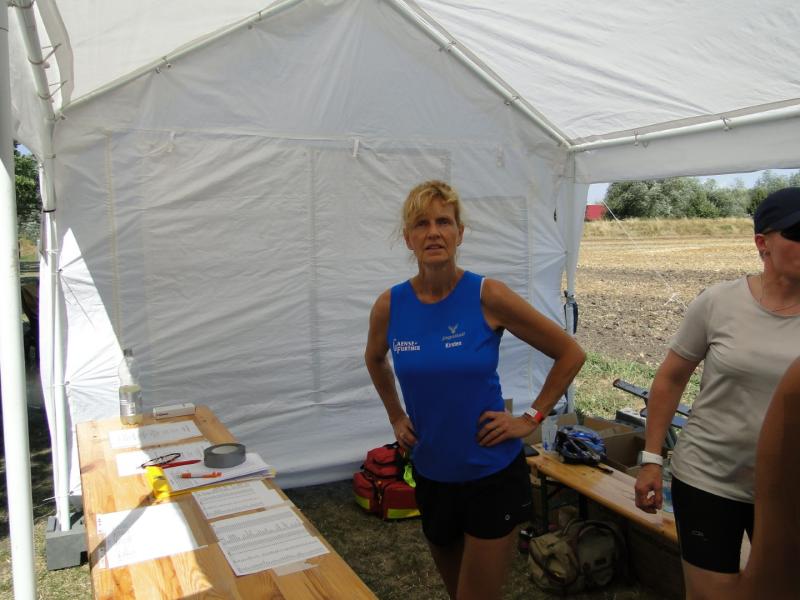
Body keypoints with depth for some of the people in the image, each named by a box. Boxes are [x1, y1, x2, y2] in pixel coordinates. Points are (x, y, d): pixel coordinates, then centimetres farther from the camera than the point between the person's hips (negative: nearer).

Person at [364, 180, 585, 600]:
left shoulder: (488, 296, -17)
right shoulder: (389, 305, -7)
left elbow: (570, 354, -7)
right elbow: (375, 359, 16)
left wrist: (531, 418, -9)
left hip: (492, 475, -4)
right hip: (430, 475, 4)